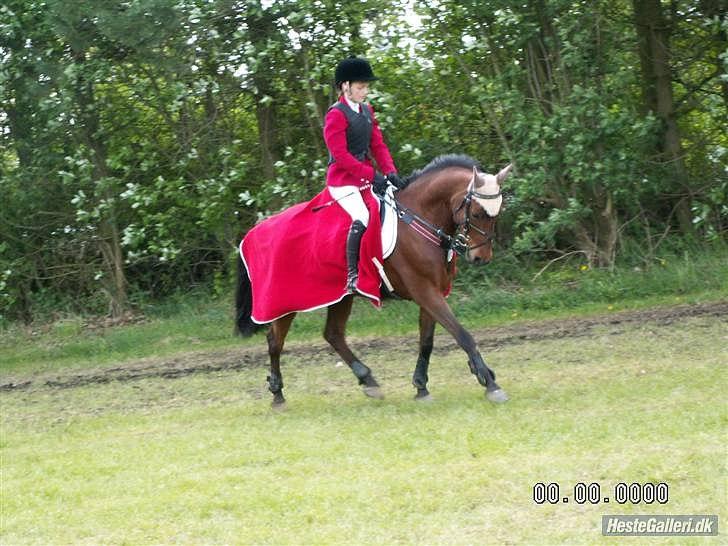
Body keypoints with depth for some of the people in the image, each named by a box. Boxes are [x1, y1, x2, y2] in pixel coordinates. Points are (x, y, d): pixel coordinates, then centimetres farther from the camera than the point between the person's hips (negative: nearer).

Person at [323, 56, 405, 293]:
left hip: (366, 177, 9)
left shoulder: (366, 111, 14)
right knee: (361, 218, -28)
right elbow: (340, 155, -18)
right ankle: (352, 277, -25)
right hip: (343, 180, -9)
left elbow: (378, 145, 12)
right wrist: (372, 175, -22)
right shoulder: (336, 115, -11)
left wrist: (390, 172, -5)